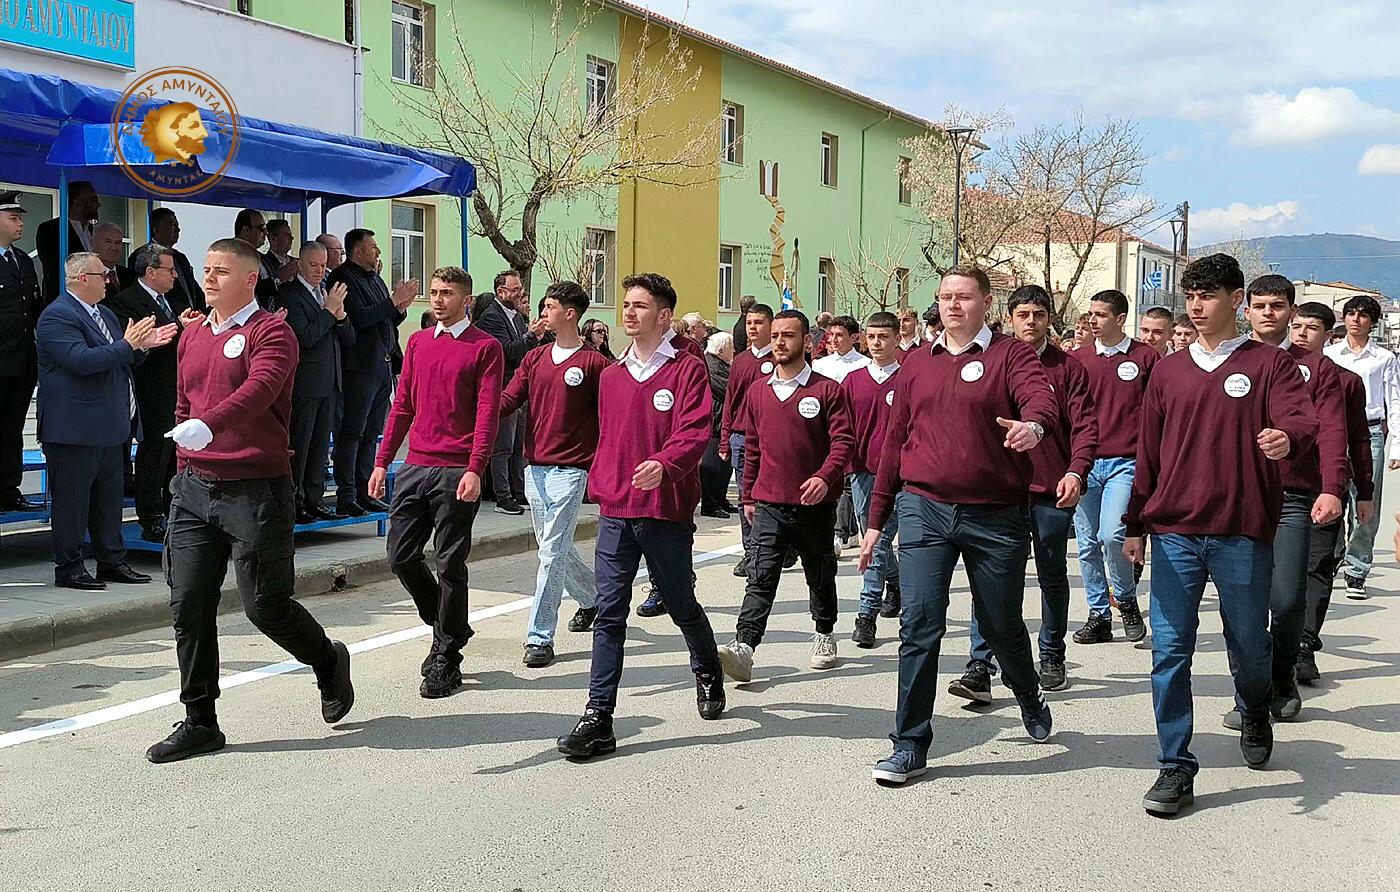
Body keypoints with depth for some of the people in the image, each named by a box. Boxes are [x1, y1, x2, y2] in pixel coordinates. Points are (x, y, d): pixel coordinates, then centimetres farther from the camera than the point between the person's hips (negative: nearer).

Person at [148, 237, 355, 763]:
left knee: (265, 606, 0)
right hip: (195, 488, 7)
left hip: (256, 489, -6)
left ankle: (329, 662, 29)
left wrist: (208, 424, -43)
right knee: (189, 607, 3)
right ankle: (199, 723, 13)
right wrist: (187, 469, 18)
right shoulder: (192, 335, 15)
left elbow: (259, 389, -27)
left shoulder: (270, 332, -8)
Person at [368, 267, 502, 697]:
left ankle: (445, 659, 11)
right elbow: (402, 406, 16)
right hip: (414, 467, 6)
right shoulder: (418, 342, 14)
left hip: (456, 472, -6)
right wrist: (382, 461, 11)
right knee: (401, 556, 5)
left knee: (449, 566, 0)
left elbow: (487, 414, -9)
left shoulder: (485, 347, -3)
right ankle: (449, 626, 27)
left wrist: (475, 471, -19)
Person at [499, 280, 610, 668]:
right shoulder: (534, 358, 12)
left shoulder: (594, 363, -6)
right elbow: (508, 400, 4)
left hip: (570, 469, -7)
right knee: (556, 548, 18)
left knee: (553, 552, -10)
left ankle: (540, 638, -7)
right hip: (534, 467, 7)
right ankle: (593, 597, 43)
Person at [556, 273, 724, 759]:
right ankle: (598, 719, -2)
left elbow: (695, 432, -17)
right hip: (615, 512, 4)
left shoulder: (687, 370, -5)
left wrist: (663, 463, -34)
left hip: (667, 511, -4)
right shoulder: (611, 377, 12)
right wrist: (599, 485, 14)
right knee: (608, 614, -2)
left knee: (682, 606, 13)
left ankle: (708, 673, 41)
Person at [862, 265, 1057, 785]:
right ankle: (910, 745, 4)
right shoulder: (918, 363, 12)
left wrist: (1033, 425, -46)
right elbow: (895, 440, 15)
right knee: (919, 625, -5)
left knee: (1002, 626, 12)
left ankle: (1030, 697, 44)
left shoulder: (1010, 355, 0)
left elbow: (1040, 397, -20)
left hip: (996, 516, -2)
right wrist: (877, 518, 14)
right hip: (924, 510, 2)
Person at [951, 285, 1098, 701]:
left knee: (1053, 576, 13)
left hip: (1052, 492, 0)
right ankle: (980, 667, -8)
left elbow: (1085, 426, -3)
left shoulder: (1067, 367, 3)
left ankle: (1051, 658, 28)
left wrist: (1075, 471, -19)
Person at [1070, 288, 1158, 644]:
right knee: (1087, 543, 5)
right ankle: (1099, 616, 17)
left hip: (1126, 462, -3)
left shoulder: (1146, 358, 1)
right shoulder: (1078, 358, 8)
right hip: (1085, 461, 4)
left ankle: (1127, 600, 8)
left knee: (1112, 535, -18)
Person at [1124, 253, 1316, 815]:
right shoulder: (1168, 371, 12)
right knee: (1170, 650, -3)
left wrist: (1287, 437, -37)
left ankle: (1254, 713, 44)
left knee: (1249, 644, 11)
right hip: (1174, 532, 2)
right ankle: (1176, 769, 5)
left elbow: (1301, 420, -13)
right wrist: (1136, 525, 14)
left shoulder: (1269, 364, 3)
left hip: (1243, 533, -2)